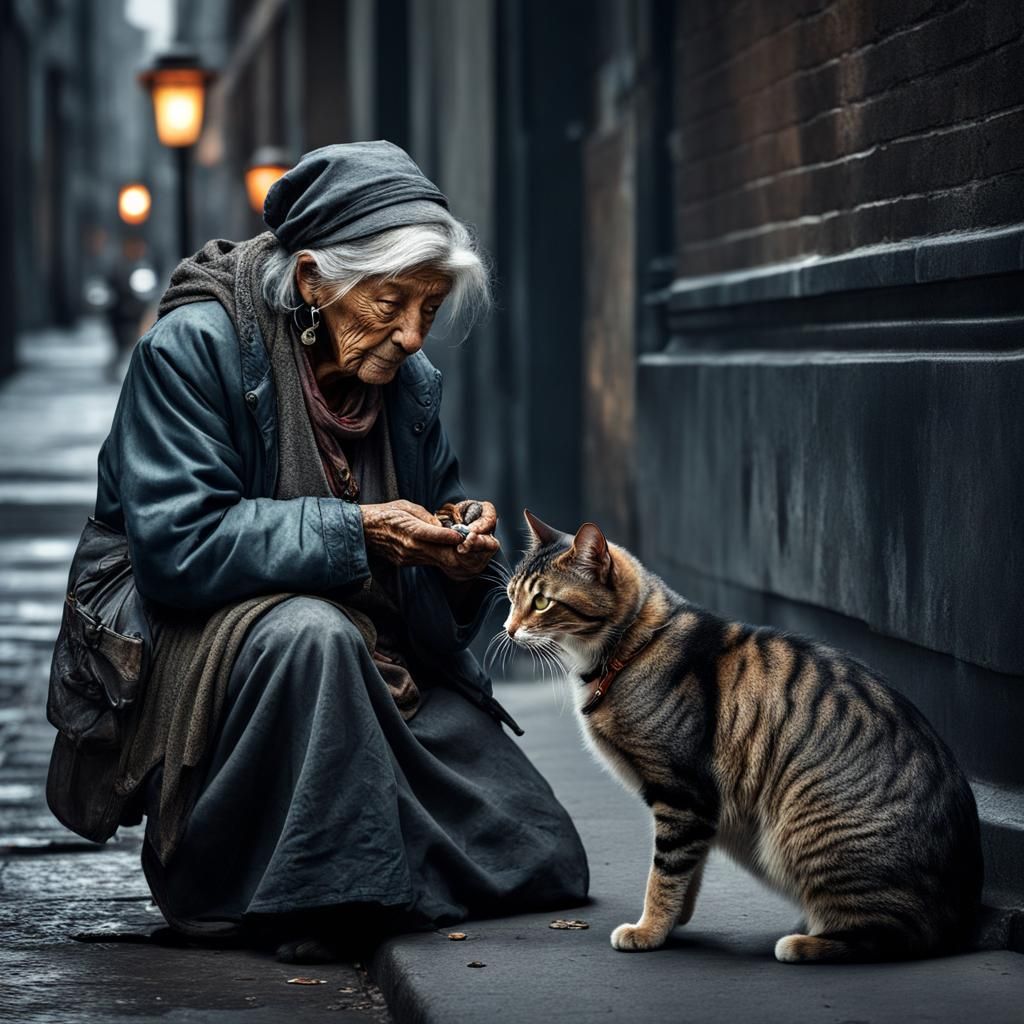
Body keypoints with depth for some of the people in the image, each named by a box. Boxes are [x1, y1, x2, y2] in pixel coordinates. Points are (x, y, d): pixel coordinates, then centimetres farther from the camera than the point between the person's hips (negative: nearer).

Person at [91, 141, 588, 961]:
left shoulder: (408, 378, 5)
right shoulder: (194, 348, -14)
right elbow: (176, 546, -22)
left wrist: (458, 551, -12)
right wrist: (352, 532, -26)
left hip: (382, 667, 6)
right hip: (213, 640, -6)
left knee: (543, 865, -4)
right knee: (312, 632, -41)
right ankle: (309, 902, -27)